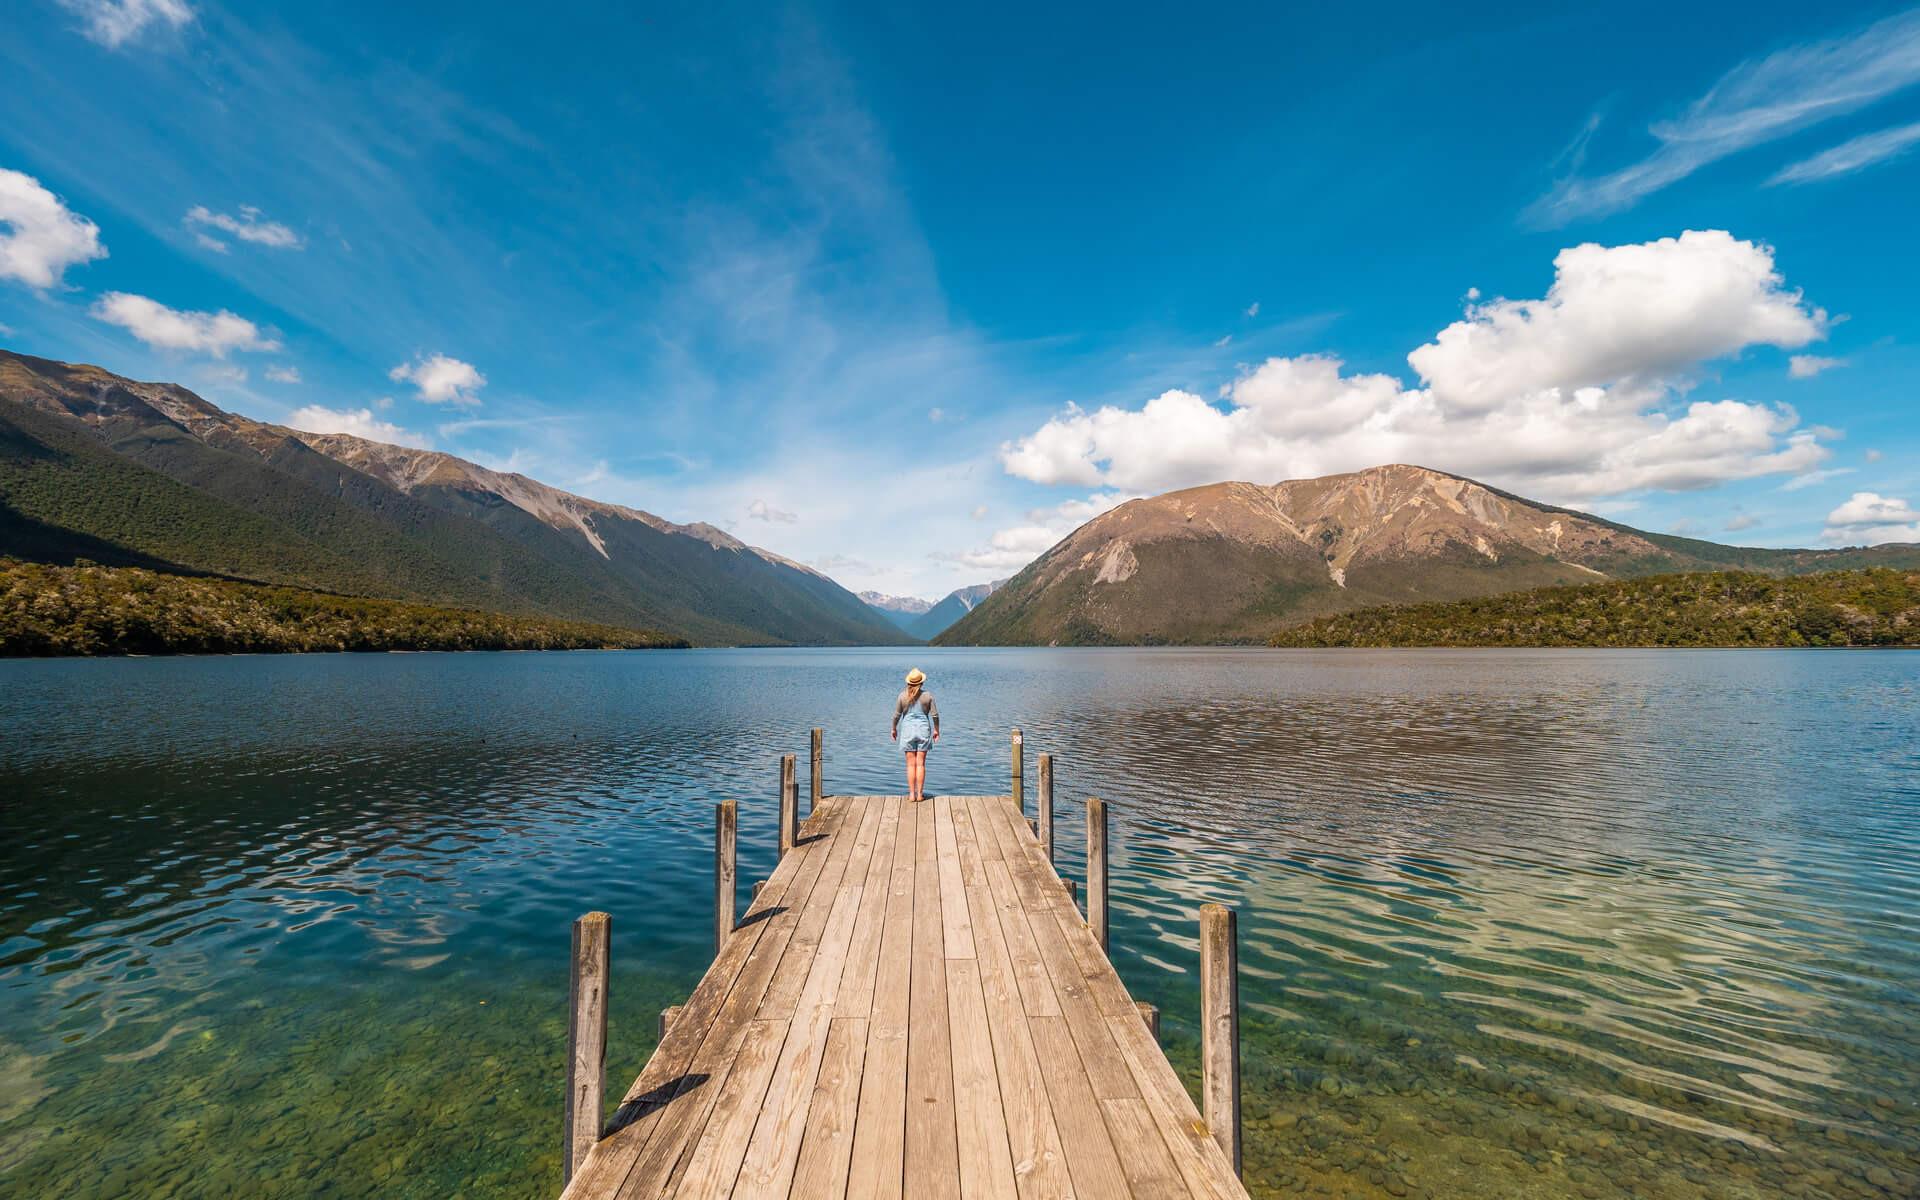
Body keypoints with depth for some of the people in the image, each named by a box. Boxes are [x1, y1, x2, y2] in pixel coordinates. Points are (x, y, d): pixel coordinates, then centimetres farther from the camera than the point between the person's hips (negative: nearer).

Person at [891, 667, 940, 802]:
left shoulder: (903, 696, -5)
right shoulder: (927, 695, -5)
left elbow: (896, 715, -1)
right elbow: (935, 715, -2)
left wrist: (894, 729, 15)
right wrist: (936, 730, 11)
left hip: (908, 730, 0)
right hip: (923, 730, 0)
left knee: (911, 764, 6)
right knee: (921, 764, 5)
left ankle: (911, 794, 7)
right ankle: (920, 794, 7)